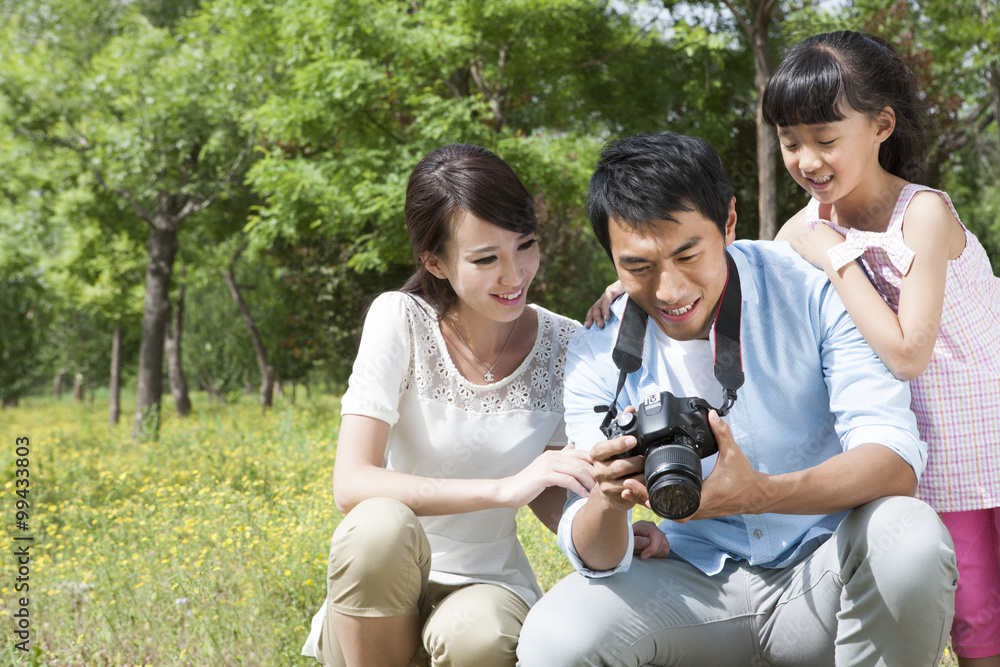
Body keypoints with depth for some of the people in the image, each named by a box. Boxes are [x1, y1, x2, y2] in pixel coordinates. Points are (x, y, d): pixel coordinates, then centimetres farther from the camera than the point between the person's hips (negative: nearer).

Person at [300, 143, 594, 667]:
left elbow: (551, 497, 3)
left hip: (487, 586, 1)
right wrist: (504, 488, -32)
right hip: (381, 587, -1)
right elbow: (351, 485, -23)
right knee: (379, 525, -35)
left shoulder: (565, 347, -5)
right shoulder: (401, 320, -13)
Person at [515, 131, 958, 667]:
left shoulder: (814, 287, -12)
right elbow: (596, 557, -8)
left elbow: (896, 461, -21)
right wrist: (608, 502, -35)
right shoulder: (598, 353, -6)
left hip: (825, 575, -1)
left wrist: (759, 493, -40)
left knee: (909, 535, -33)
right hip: (694, 587, 1)